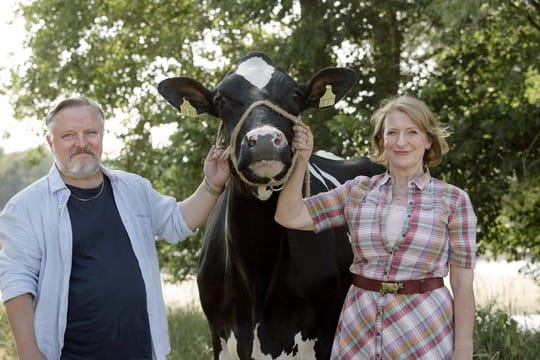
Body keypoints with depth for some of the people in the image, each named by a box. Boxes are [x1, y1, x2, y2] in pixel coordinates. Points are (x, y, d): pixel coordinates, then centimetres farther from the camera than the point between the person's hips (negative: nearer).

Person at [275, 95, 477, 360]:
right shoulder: (358, 191, 7)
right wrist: (301, 160, -4)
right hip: (358, 331, 3)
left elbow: (462, 284, -3)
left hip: (425, 333, -2)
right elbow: (289, 216, 3)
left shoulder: (454, 200, -1)